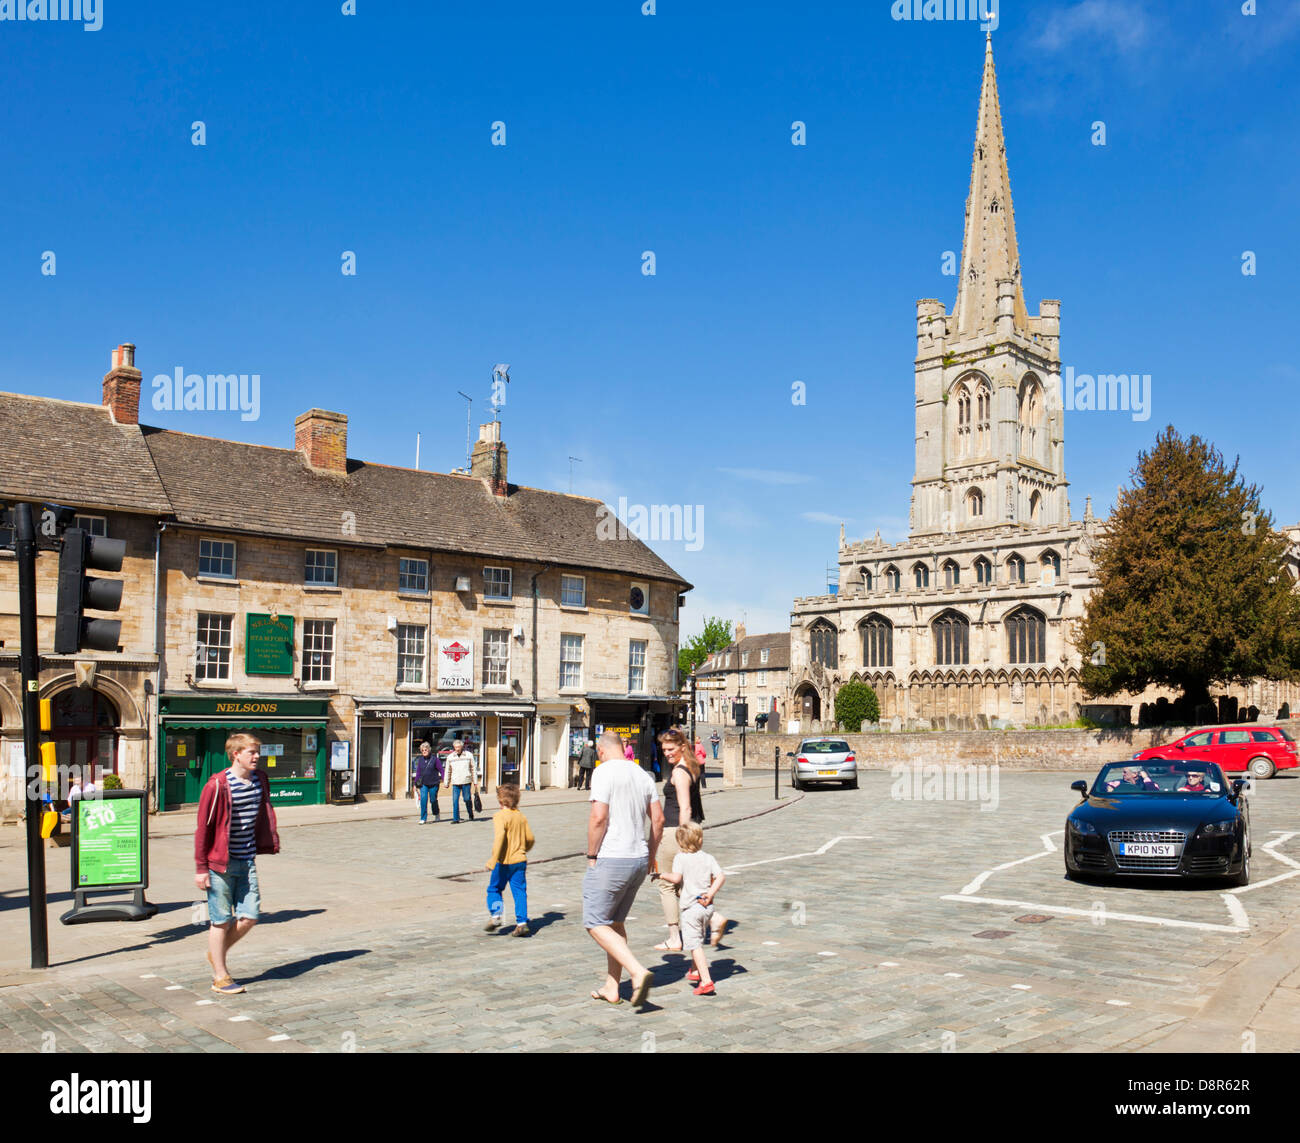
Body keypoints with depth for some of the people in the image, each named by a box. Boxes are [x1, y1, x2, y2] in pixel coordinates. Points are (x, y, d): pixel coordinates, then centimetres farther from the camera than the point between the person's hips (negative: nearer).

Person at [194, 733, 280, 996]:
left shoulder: (260, 781, 6)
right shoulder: (217, 785, -13)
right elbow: (203, 827, -10)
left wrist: (271, 843, 9)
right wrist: (201, 867, -10)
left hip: (247, 862, 6)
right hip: (220, 864, -6)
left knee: (249, 916, 4)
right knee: (221, 920, 4)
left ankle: (217, 954, 30)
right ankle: (220, 977, 18)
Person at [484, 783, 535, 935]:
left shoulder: (500, 816, -11)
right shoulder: (521, 816, 7)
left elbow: (500, 837, -24)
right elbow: (530, 838, 10)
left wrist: (493, 860, -24)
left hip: (504, 861, -4)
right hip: (520, 860, 4)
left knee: (494, 889, 14)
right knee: (519, 891, 5)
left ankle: (495, 915, 0)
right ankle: (522, 922, -1)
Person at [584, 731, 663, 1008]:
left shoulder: (604, 771, -11)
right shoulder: (642, 774, 11)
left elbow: (598, 817, -20)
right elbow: (658, 818, 12)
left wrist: (591, 855, -9)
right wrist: (651, 855, 21)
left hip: (611, 860, -8)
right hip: (638, 859, 8)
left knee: (596, 924, 0)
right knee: (615, 922, 19)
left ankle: (638, 972, -14)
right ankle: (611, 987, 23)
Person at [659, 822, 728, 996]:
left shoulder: (680, 858, -6)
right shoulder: (708, 858, 5)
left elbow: (676, 878, -20)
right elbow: (721, 876, -5)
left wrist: (663, 875, -4)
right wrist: (711, 894, -4)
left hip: (691, 907, -5)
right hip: (707, 907, 5)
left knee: (694, 944, -3)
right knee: (697, 941, 25)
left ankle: (706, 981, -10)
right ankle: (696, 971, 36)